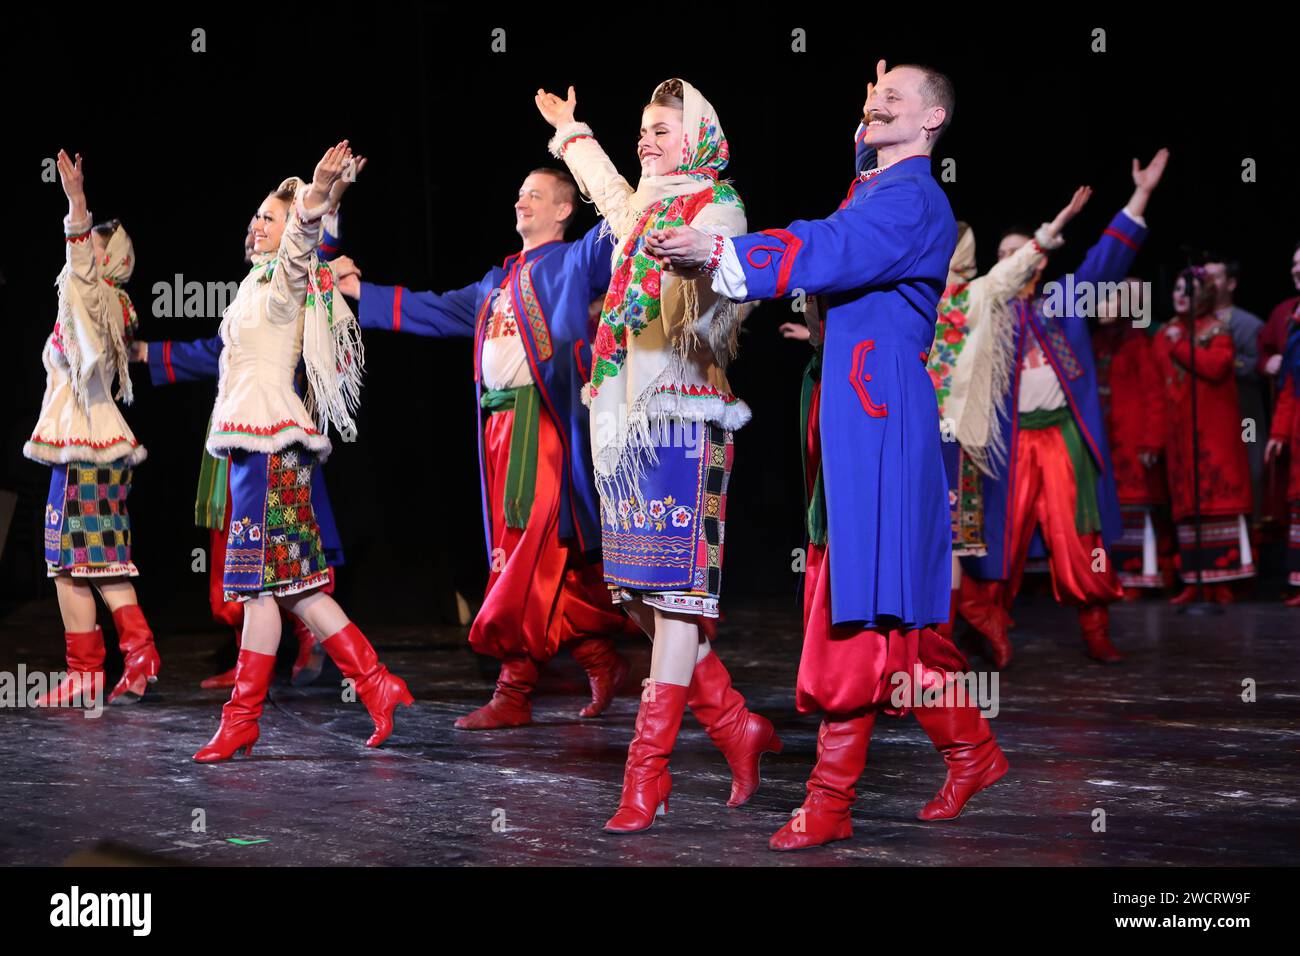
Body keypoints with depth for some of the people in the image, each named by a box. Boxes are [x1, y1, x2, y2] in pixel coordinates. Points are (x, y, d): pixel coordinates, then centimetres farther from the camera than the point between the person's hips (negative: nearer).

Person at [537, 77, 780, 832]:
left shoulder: (717, 207, -2)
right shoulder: (645, 212, 21)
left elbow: (714, 272, -23)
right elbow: (608, 188, 45)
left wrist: (689, 263, -45)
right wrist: (571, 133, 59)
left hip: (684, 415, -8)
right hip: (627, 416, 8)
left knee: (674, 589, -9)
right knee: (645, 594, 5)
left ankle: (649, 769, -12)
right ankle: (737, 728, 14)